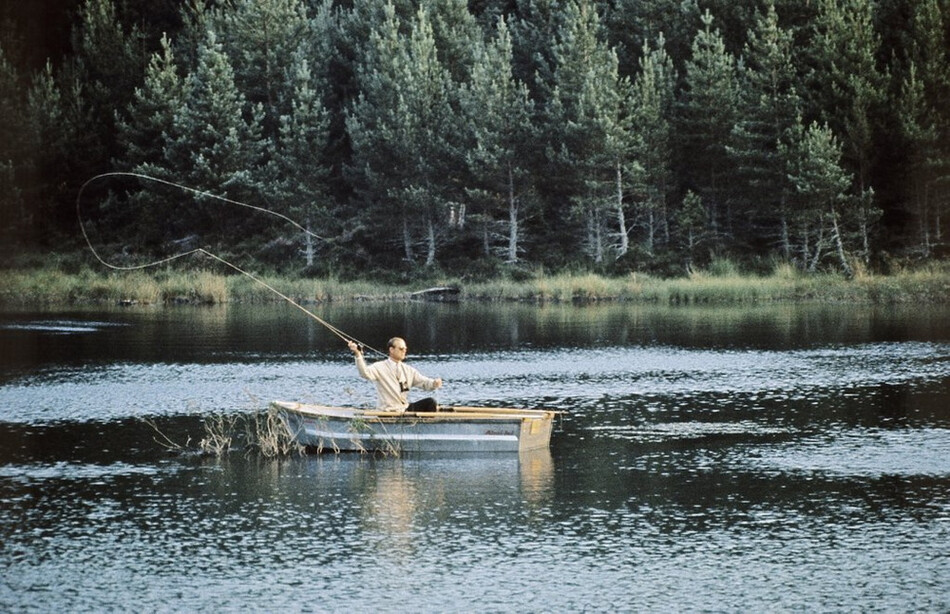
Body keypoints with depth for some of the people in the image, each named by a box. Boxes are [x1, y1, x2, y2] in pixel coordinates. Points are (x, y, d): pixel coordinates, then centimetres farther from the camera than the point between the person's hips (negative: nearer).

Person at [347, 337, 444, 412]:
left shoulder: (408, 370, 10)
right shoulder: (380, 367, -7)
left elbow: (424, 383, 6)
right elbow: (366, 373, -25)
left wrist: (434, 383, -18)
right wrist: (358, 355, -40)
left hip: (406, 409, 6)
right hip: (389, 412, -6)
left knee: (430, 402, -9)